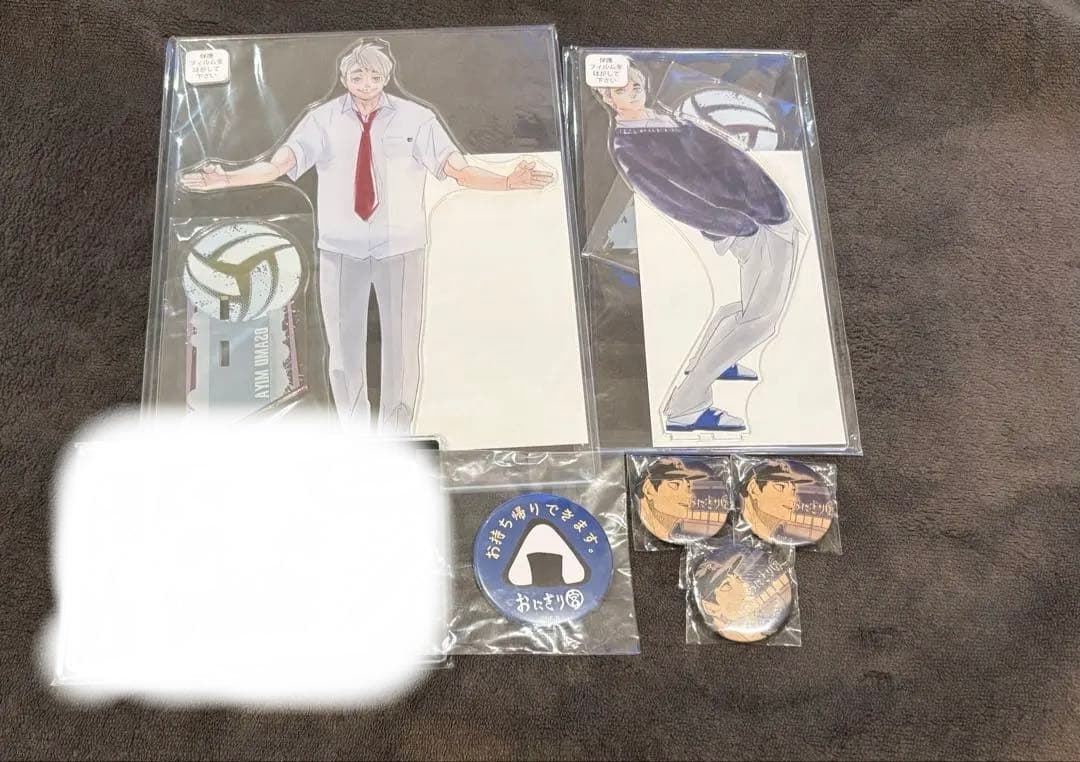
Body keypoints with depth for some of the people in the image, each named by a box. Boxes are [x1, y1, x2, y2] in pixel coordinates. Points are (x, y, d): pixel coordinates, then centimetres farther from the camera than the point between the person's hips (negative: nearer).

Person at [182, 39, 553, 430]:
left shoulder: (416, 118, -2)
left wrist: (508, 182, -26)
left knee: (402, 348, 5)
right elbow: (278, 164, -9)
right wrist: (227, 178, -25)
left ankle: (396, 439, 20)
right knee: (344, 351, 8)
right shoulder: (322, 120, 0)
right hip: (340, 250, 1)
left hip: (400, 248, -1)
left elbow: (457, 169, -10)